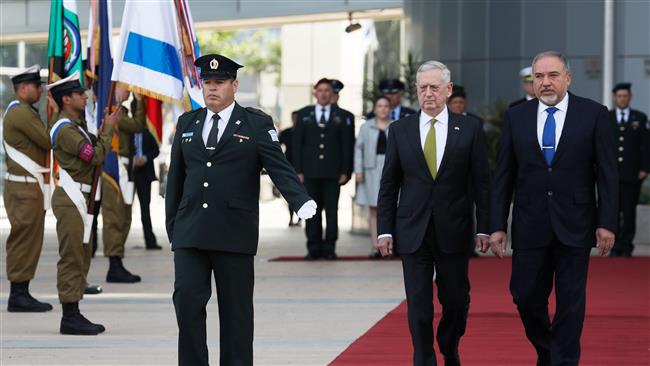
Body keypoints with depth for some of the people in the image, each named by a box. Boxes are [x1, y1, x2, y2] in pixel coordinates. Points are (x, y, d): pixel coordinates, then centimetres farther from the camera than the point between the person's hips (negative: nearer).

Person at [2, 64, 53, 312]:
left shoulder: (23, 111, 18)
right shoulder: (21, 113, -15)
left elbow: (43, 141, 14)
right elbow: (50, 142, -17)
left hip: (26, 186, 10)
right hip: (25, 187, -10)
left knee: (24, 240, 12)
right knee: (26, 239, -7)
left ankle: (20, 293, 16)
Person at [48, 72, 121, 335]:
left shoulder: (76, 126, 17)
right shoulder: (66, 130, -16)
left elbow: (93, 151, 19)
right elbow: (96, 157, -20)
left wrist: (106, 128, 9)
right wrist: (109, 128, -10)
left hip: (79, 198, 11)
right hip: (71, 198, -11)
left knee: (81, 258, 12)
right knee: (71, 258, -8)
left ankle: (74, 315, 16)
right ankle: (70, 318, -7)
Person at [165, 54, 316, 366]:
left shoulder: (256, 124, 2)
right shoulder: (187, 123, 13)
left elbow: (279, 168, -9)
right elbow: (175, 179, 16)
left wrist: (302, 202, -26)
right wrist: (172, 227, 13)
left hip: (234, 234, -3)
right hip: (190, 233, 3)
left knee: (236, 310, 2)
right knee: (187, 300, -6)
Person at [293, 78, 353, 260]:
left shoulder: (341, 117, 8)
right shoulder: (304, 115, 11)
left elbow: (346, 146, 6)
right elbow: (297, 144, 7)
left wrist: (345, 171, -2)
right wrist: (298, 170, -1)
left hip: (333, 172, -1)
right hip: (310, 171, 1)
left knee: (332, 211, -1)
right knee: (312, 212, 1)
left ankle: (329, 248, 3)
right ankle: (314, 249, 5)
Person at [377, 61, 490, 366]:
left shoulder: (469, 129, 1)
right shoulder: (400, 130, 4)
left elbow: (481, 183, 2)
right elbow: (389, 185, 6)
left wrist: (484, 227, -3)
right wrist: (384, 230, 1)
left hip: (454, 231, 0)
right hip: (412, 231, 0)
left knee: (456, 301, 8)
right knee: (418, 304, -1)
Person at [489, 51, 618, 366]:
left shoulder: (593, 114, -1)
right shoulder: (516, 117, 5)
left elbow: (607, 173, -1)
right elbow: (503, 176, 5)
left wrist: (607, 222, -7)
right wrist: (497, 226, 0)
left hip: (574, 225, -2)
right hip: (530, 226, 2)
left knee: (570, 302, 3)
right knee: (525, 295, 4)